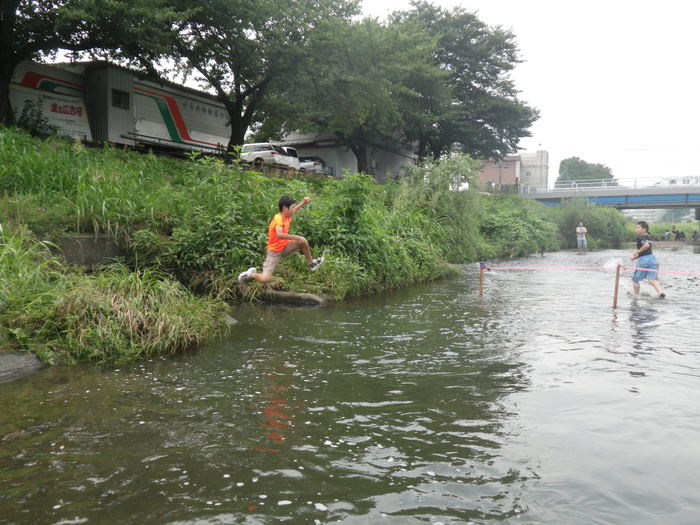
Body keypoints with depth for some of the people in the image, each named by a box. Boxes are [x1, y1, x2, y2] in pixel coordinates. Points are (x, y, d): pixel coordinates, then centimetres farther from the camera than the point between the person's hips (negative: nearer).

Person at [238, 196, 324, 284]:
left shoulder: (286, 216, 1)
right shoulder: (278, 218, -23)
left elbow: (293, 211, 25)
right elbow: (279, 234, -41)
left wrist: (303, 202, 14)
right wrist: (295, 237, -38)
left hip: (284, 248, 8)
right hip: (274, 252, -8)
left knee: (302, 240, -10)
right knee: (264, 279, -20)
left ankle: (311, 263, 10)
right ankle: (251, 274, 13)